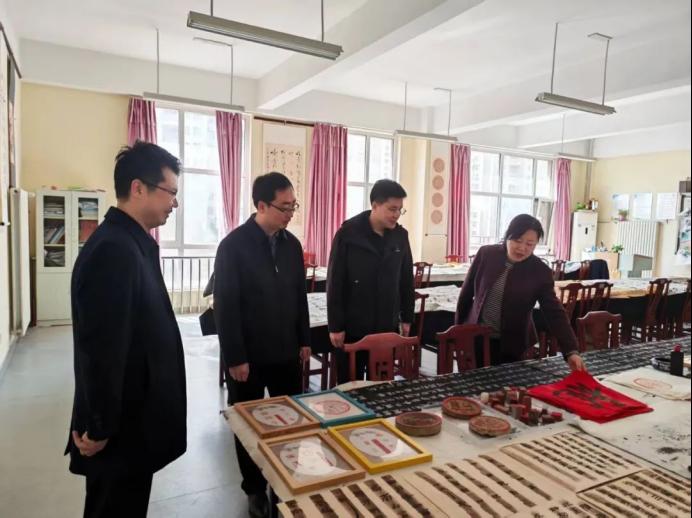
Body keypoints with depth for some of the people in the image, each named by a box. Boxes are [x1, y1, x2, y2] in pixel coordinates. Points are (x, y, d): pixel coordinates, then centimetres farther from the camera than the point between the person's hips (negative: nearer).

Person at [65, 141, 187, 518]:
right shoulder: (114, 250, -24)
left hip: (130, 418, 9)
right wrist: (99, 428, -17)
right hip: (120, 427, -9)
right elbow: (102, 350, -26)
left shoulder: (131, 243, 8)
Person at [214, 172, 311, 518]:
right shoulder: (234, 245, -14)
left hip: (287, 352, 5)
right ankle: (255, 489, 33)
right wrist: (235, 357, -14)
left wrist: (304, 341, 10)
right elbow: (225, 306, -14)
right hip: (249, 356, -4)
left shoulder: (292, 243, 3)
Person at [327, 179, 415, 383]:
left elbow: (406, 280, 11)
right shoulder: (348, 234, -12)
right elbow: (335, 283, -11)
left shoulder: (400, 235, 2)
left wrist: (406, 317, 10)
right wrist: (335, 326, -11)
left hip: (388, 326, 4)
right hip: (353, 327, -4)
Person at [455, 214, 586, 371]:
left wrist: (571, 351, -23)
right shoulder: (486, 254, -8)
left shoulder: (540, 272, -11)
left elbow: (554, 312, -13)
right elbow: (467, 292, 0)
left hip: (511, 345, -1)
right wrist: (458, 327, 5)